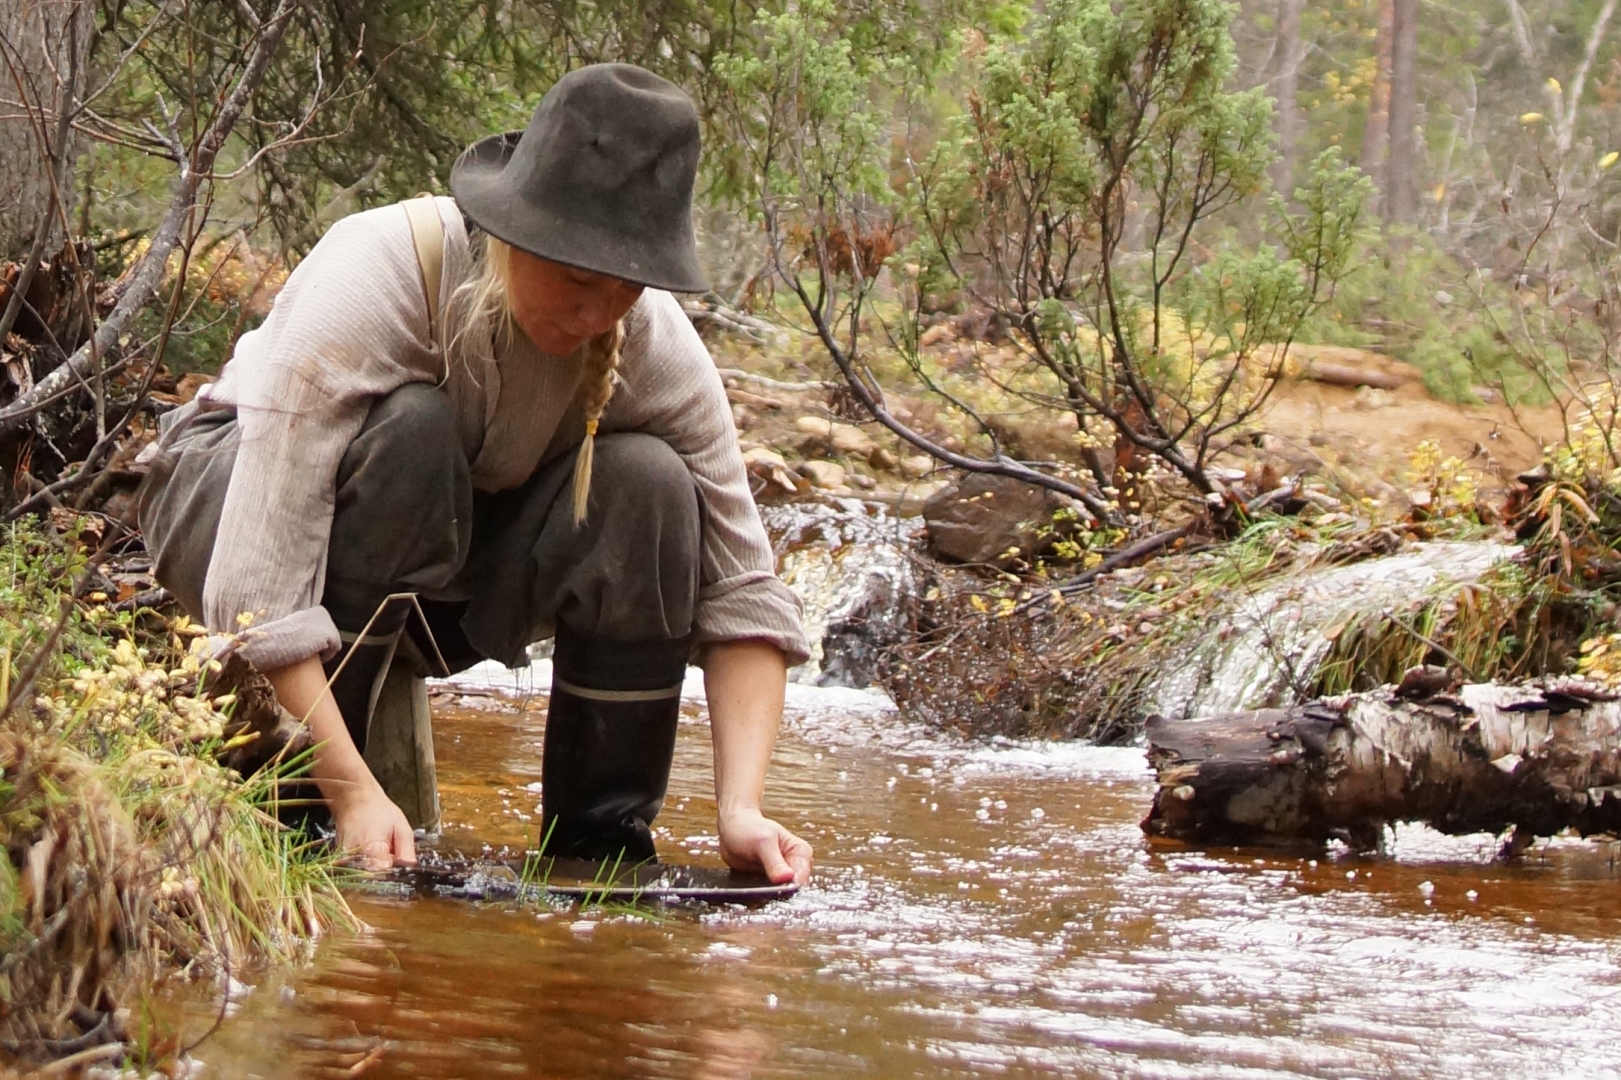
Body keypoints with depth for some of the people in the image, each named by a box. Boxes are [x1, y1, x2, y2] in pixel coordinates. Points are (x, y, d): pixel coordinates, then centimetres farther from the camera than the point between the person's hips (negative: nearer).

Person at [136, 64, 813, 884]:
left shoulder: (655, 346, -21)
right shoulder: (373, 279, -34)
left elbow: (742, 591, -17)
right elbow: (259, 585, -38)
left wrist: (740, 808, -31)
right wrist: (353, 793, -44)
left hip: (442, 559, 4)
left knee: (647, 484, -25)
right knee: (411, 431, -36)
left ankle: (602, 837, -14)